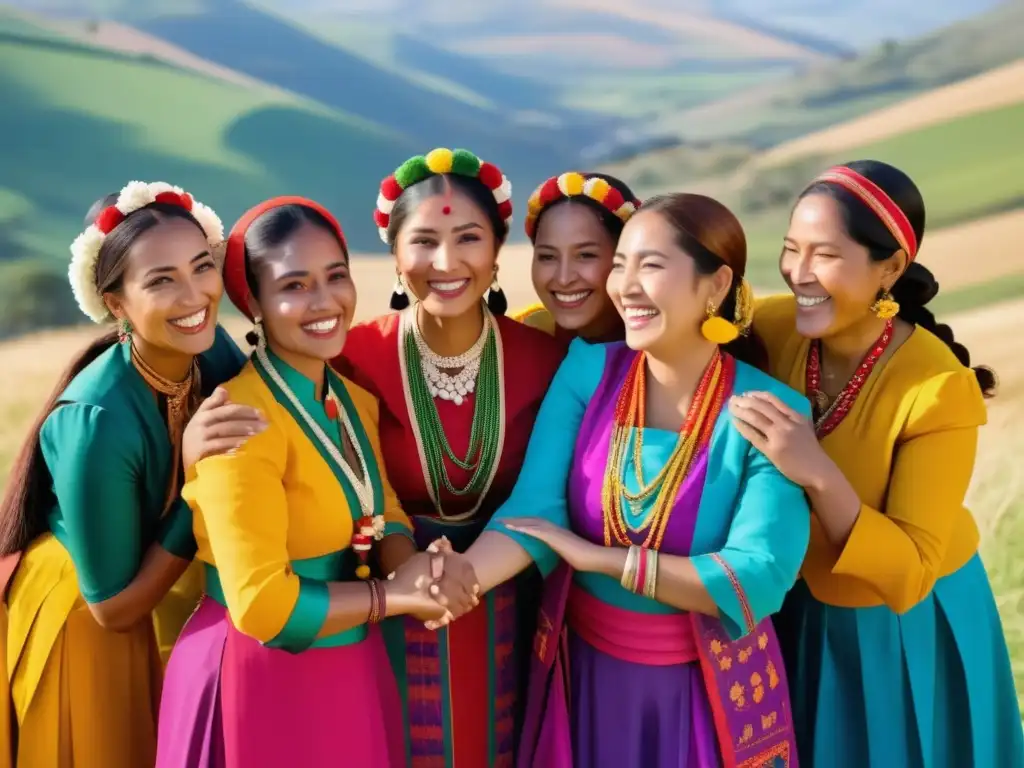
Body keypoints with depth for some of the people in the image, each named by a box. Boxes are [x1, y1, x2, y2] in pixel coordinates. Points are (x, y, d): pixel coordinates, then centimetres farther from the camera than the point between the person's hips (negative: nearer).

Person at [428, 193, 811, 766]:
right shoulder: (588, 371, -7)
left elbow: (758, 578, -24)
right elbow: (534, 509, -16)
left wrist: (602, 558, -23)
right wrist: (467, 573, -36)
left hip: (710, 685, -2)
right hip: (586, 670, 3)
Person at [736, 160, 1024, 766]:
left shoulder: (939, 389, -30)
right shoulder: (777, 327, -17)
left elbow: (909, 576, -30)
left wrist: (820, 475, -43)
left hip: (910, 627, -4)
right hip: (799, 607, 4)